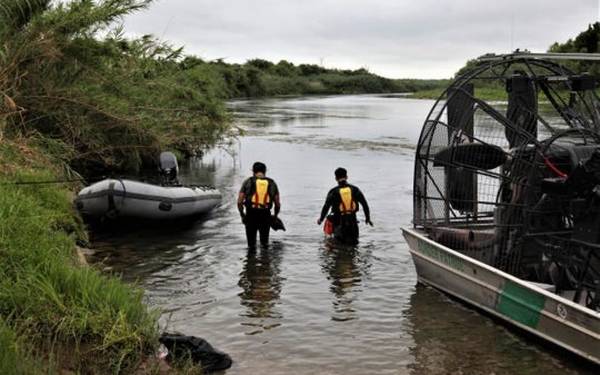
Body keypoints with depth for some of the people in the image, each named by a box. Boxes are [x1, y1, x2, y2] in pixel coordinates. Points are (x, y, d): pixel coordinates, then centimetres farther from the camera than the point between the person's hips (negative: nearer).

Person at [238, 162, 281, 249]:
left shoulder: (248, 182, 2)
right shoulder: (272, 183, 6)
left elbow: (239, 202, -1)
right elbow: (277, 204, 6)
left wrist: (242, 214, 14)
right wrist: (275, 216, 24)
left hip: (250, 215, -1)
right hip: (266, 215, 1)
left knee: (251, 244, 13)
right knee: (265, 241, 18)